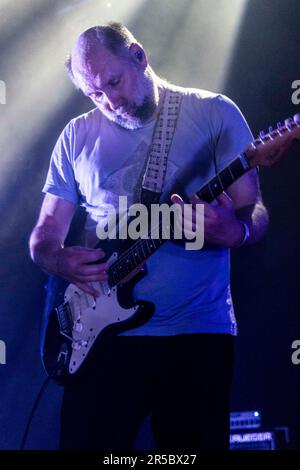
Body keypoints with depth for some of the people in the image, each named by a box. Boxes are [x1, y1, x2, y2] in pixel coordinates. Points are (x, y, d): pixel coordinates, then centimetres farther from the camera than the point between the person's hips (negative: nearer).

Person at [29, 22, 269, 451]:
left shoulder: (215, 113, 4)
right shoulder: (78, 136, 11)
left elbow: (255, 213, 1)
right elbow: (44, 234, 13)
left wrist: (236, 231, -23)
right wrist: (60, 261, -10)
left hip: (200, 333, -2)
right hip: (105, 329, 2)